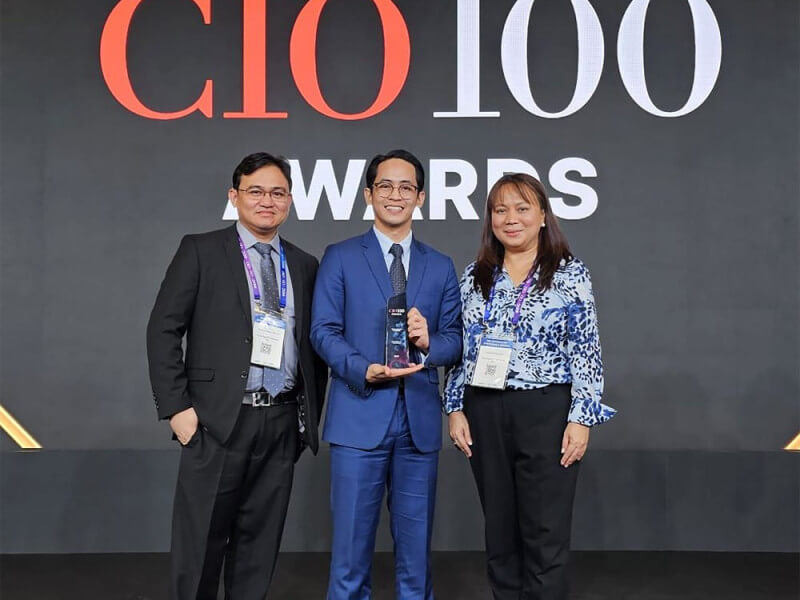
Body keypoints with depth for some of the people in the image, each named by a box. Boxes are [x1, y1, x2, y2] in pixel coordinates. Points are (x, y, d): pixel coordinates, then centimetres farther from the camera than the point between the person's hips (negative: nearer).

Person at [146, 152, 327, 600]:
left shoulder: (306, 266, 12)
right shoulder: (201, 251, 2)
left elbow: (315, 345, 14)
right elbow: (163, 331, -3)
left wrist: (310, 416, 7)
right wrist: (177, 408, -9)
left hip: (283, 424, 4)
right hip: (219, 420, -3)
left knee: (259, 544, 11)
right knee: (201, 541, 4)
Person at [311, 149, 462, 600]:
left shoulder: (441, 267, 12)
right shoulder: (341, 258, 4)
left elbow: (455, 340, 8)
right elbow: (324, 331, -3)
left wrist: (429, 343, -15)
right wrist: (365, 370, -18)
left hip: (420, 419, 3)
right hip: (360, 415, -2)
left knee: (416, 539, 12)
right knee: (352, 541, 3)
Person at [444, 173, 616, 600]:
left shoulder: (570, 273, -3)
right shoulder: (475, 276, 8)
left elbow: (587, 352, -5)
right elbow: (460, 349, 10)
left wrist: (582, 417, -11)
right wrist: (455, 408, 4)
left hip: (546, 411, -3)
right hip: (485, 413, 4)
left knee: (546, 532, 2)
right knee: (500, 529, 13)